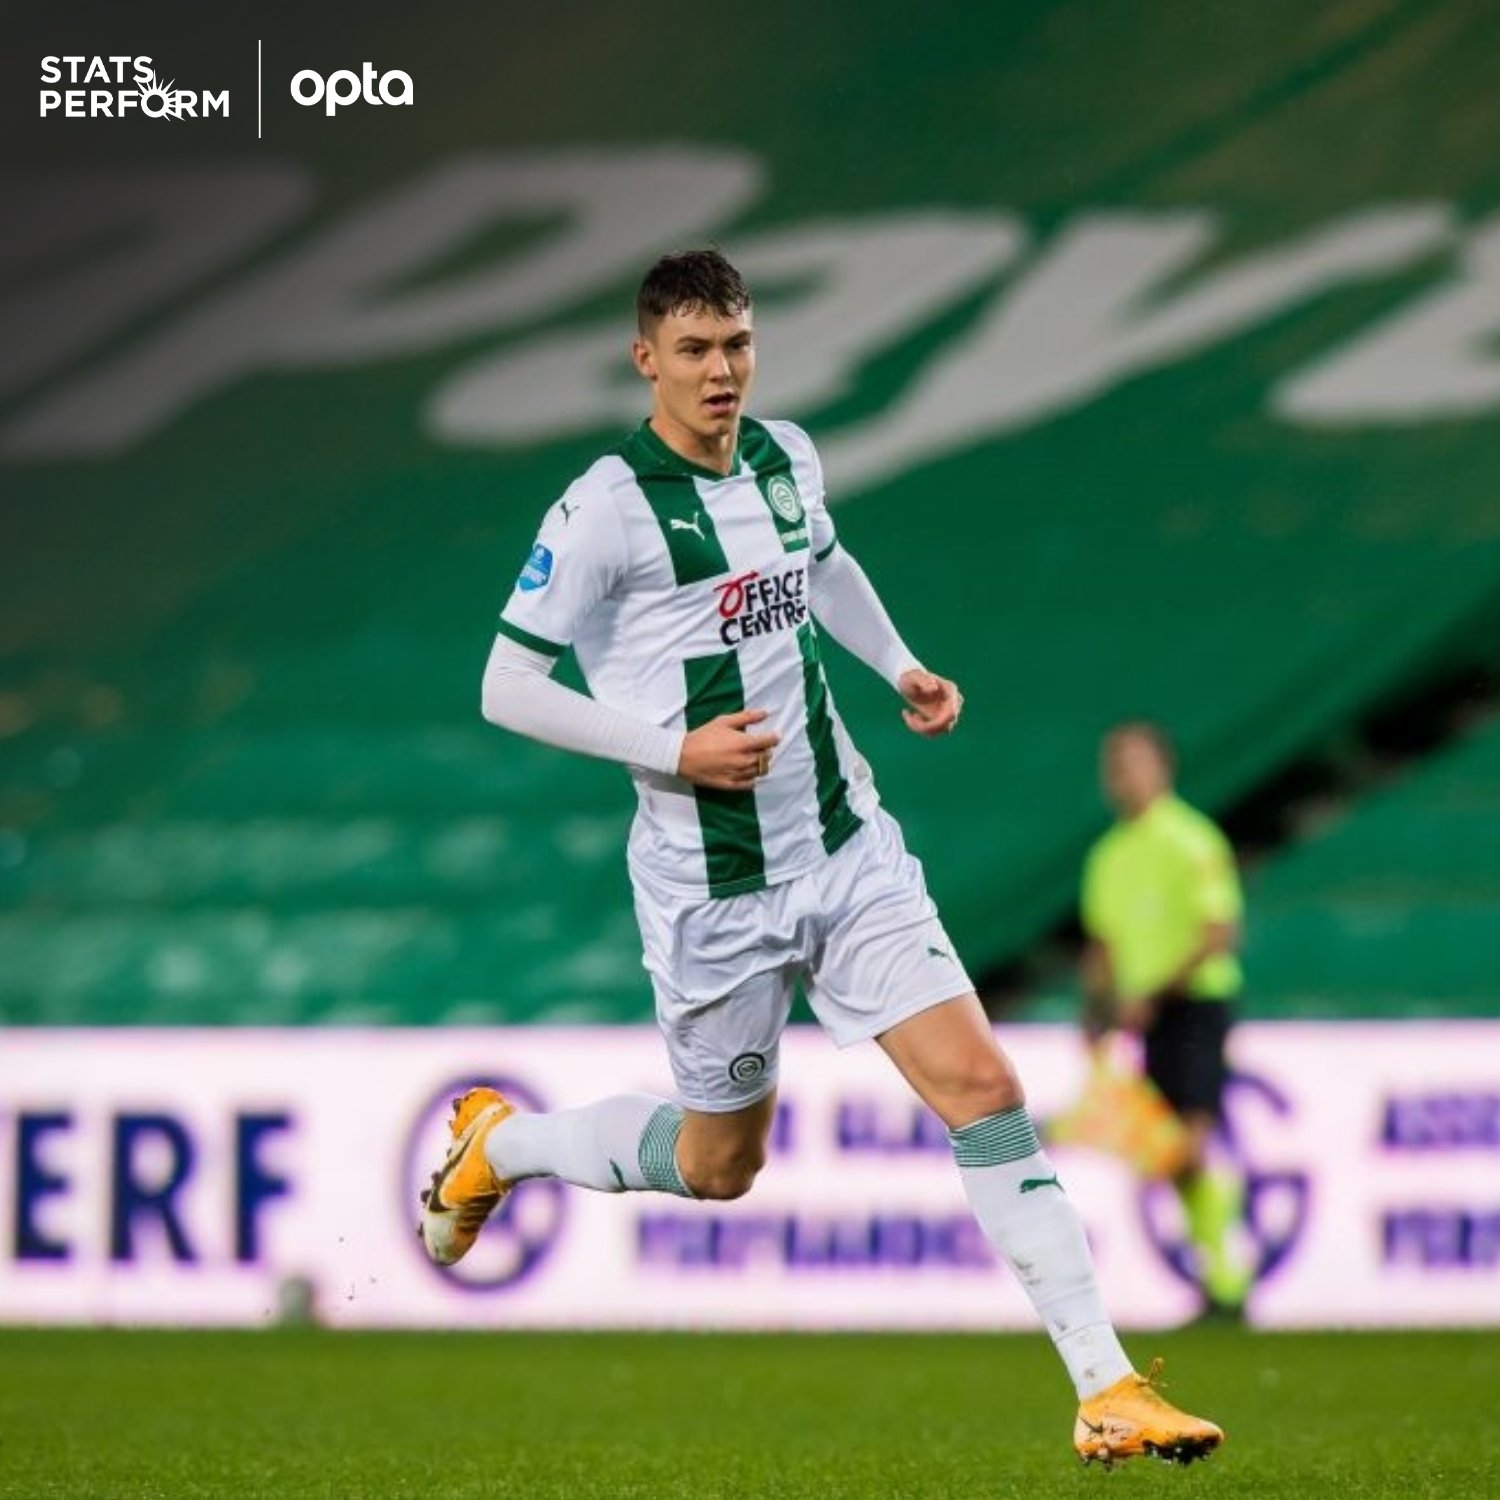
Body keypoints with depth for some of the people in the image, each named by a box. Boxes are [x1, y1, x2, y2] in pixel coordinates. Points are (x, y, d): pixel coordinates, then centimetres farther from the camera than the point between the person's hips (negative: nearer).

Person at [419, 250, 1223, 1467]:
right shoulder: (608, 508, -14)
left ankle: (1106, 1390, -8)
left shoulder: (788, 456, 5)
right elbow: (507, 688, -11)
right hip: (714, 886, -5)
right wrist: (673, 750, -19)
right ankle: (496, 1146, 40)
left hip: (848, 851, 5)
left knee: (982, 1084, -8)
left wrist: (901, 667, 16)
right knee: (719, 1165, 11)